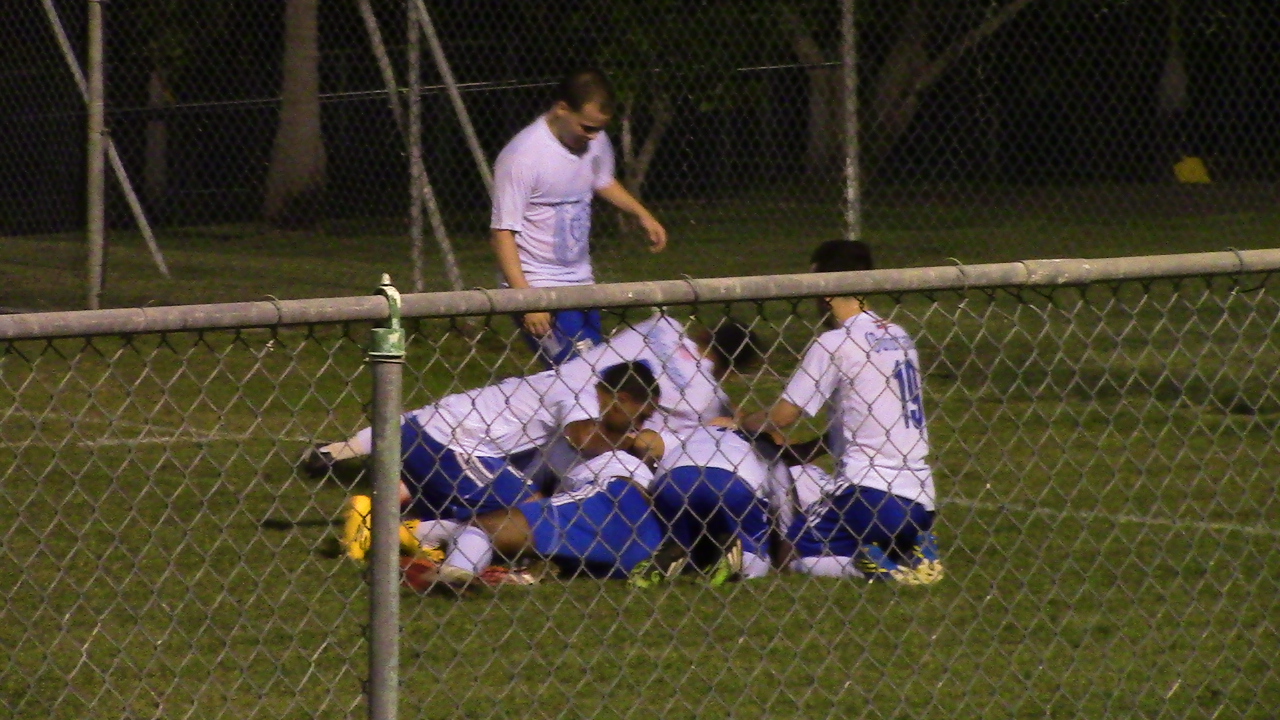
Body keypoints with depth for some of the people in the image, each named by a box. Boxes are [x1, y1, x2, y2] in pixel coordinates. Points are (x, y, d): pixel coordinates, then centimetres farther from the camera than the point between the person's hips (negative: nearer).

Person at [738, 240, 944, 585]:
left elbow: (781, 417, -5)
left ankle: (873, 563, -13)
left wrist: (740, 424, 15)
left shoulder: (835, 343, -9)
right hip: (920, 502, 7)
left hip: (870, 497, -7)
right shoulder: (900, 337, 14)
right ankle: (915, 549, 5)